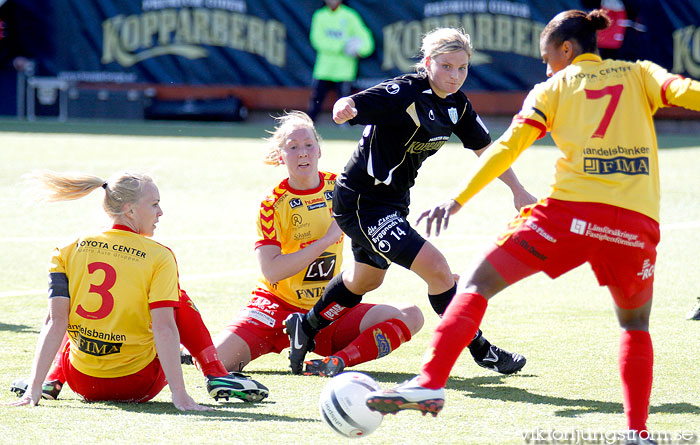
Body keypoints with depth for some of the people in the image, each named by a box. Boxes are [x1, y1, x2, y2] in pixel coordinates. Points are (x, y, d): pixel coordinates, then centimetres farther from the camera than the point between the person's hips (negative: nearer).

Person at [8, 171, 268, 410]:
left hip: (83, 385, 3)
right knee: (179, 299, 20)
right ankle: (217, 376, 12)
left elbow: (56, 323, -8)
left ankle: (51, 380, 20)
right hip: (138, 387, -3)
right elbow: (164, 328, -19)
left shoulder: (68, 252, -1)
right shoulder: (159, 257, -10)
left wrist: (34, 390, -13)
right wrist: (180, 396, -21)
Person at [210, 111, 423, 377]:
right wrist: (327, 240, -22)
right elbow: (271, 271, -21)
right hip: (276, 308, -4)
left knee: (410, 316, -17)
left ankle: (339, 360, -26)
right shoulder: (272, 205, -10)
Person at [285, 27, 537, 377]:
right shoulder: (405, 93, -24)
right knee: (436, 269, -17)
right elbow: (352, 105, -34)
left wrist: (518, 191, 8)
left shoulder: (457, 104, 0)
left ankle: (305, 328, 47)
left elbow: (485, 148, 11)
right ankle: (479, 350, -4)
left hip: (393, 201, 10)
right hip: (360, 201, -10)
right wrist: (344, 108, -57)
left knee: (367, 279, 28)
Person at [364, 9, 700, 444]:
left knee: (477, 284, 5)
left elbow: (507, 147, 6)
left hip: (571, 212, -2)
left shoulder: (555, 88, 15)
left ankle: (431, 382, -12)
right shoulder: (639, 75, 18)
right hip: (638, 225, 2)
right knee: (636, 324, 25)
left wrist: (458, 199, 6)